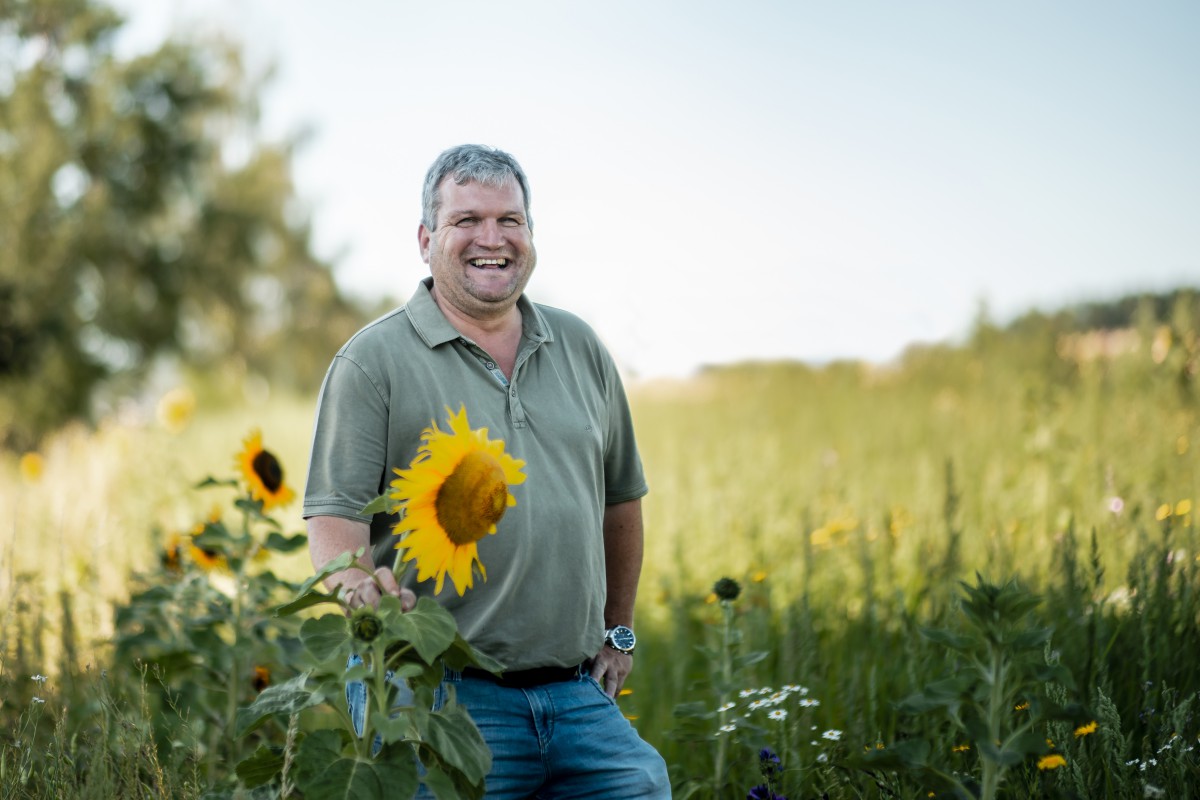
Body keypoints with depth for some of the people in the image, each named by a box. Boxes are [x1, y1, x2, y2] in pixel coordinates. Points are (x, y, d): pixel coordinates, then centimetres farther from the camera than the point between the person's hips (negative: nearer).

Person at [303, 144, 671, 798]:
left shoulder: (580, 349, 13)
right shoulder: (373, 362, -3)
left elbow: (620, 497, 23)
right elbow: (335, 512, -10)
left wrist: (617, 631, 23)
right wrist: (359, 582, -30)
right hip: (449, 697, -4)